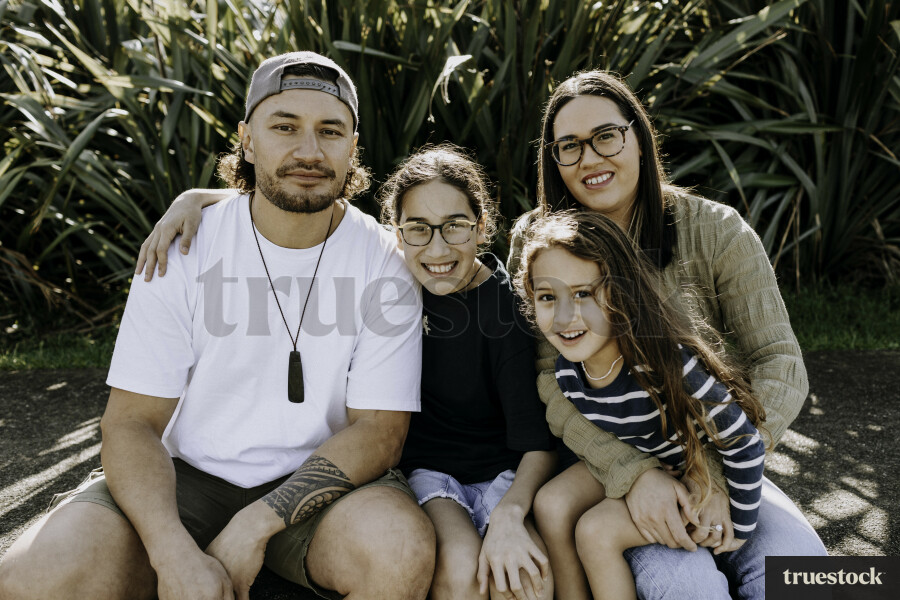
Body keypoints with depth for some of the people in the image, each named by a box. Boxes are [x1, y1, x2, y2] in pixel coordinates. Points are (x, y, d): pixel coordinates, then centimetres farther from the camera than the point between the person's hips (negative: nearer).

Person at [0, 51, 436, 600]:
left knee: (403, 550, -32)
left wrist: (255, 526, -22)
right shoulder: (184, 247, -6)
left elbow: (379, 430, -10)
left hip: (324, 479, 0)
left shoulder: (385, 263, -8)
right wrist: (176, 556, -25)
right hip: (189, 478, 1)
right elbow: (133, 421, -7)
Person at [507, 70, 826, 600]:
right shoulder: (538, 243, -5)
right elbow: (550, 382, -12)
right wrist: (633, 472, -28)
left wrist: (716, 473, -25)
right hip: (603, 460, -1)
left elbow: (780, 365, -10)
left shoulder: (714, 232, -7)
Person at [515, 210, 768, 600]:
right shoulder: (567, 369, -15)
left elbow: (744, 446, -23)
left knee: (600, 528, -21)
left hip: (702, 477, -6)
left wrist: (741, 527, -12)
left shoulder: (668, 363, -35)